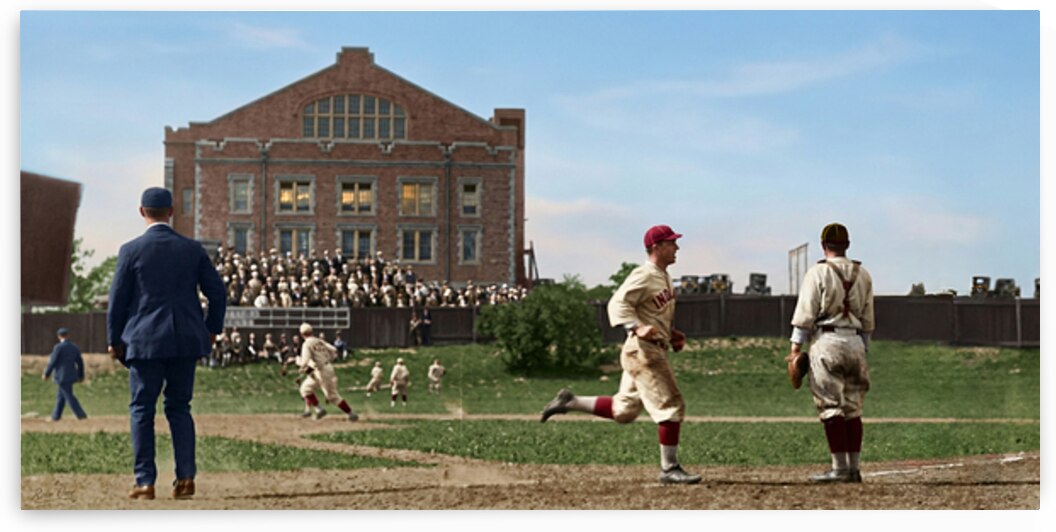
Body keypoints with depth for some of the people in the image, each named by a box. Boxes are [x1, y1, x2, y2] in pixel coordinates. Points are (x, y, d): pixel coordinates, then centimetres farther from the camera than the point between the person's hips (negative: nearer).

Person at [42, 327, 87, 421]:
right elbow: (80, 362, 11)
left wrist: (46, 374, -3)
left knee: (69, 396, -5)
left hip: (62, 376, -7)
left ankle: (81, 414, -10)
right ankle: (56, 416, 22)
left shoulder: (58, 347, -13)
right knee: (60, 395, 17)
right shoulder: (74, 347, 6)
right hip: (72, 374, 7)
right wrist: (81, 375, 21)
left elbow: (52, 362, -13)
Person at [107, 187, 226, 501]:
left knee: (142, 409, 5)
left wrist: (114, 341, 9)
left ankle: (145, 482, 1)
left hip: (145, 341, -3)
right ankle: (185, 477, 4)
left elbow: (117, 300, -2)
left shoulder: (131, 250, -4)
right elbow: (217, 293, 4)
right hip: (186, 340, 3)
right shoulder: (192, 249, 3)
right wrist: (212, 330, 17)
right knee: (179, 407, 12)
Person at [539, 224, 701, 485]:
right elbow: (618, 304, -22)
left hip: (654, 350, 10)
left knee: (623, 410, 13)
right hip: (643, 350, -10)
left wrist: (671, 334, 15)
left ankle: (570, 401, 20)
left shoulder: (664, 277, 18)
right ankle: (669, 468, -3)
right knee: (671, 406, -9)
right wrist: (636, 328, -37)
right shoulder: (643, 275, -13)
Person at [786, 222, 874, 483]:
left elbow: (805, 313, -7)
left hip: (827, 341, -5)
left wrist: (796, 348, -6)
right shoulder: (863, 274, 12)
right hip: (856, 342, 5)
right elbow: (867, 319, 14)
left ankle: (840, 468, -8)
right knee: (852, 408, 9)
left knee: (831, 407, -4)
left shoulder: (818, 272, -4)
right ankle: (854, 468, 9)